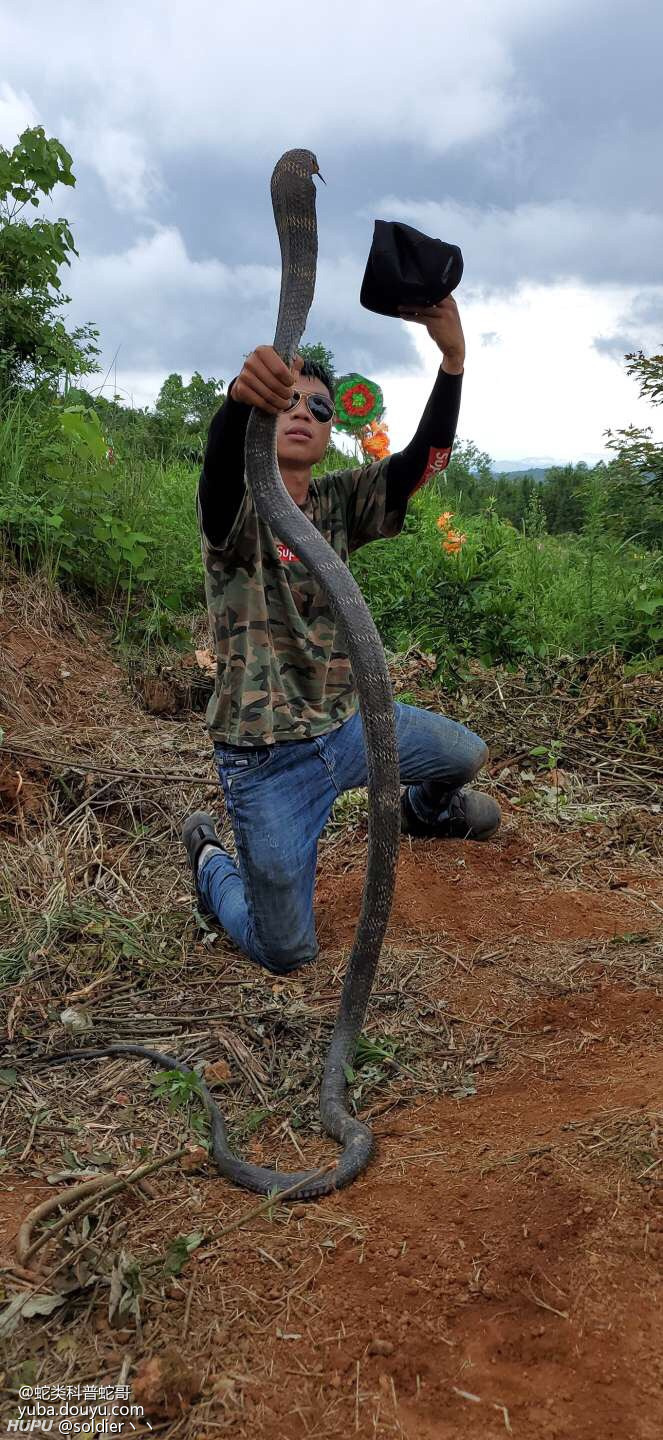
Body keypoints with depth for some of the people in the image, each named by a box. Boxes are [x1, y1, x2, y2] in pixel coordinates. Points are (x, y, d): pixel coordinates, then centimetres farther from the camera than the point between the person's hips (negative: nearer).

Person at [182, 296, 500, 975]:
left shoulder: (340, 502, 0)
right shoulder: (236, 506, -16)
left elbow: (425, 457, -15)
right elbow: (221, 461, -40)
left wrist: (453, 356, -31)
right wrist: (242, 395, -63)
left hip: (347, 724, 5)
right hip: (268, 759, -5)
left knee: (465, 754, 19)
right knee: (285, 952, 2)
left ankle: (426, 808, 54)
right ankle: (209, 857, 32)